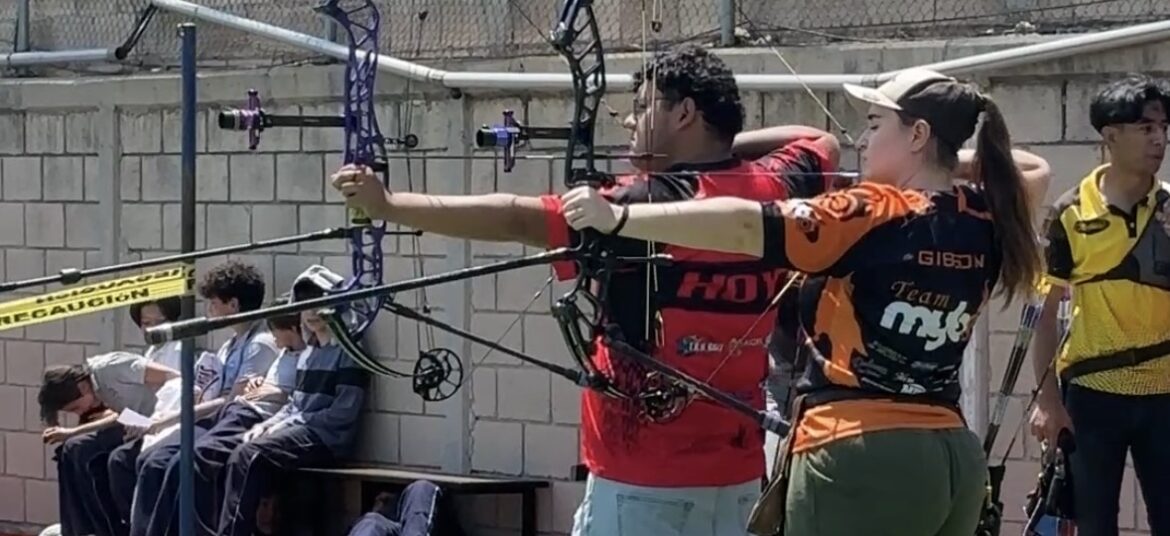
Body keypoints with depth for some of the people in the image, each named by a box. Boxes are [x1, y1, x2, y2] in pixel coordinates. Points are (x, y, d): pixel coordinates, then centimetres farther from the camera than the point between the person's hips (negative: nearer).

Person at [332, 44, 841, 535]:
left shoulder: (644, 206, -14)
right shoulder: (773, 191, 3)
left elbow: (514, 219, -21)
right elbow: (822, 144, 26)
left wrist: (388, 206, -19)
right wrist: (726, 144, 16)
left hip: (643, 487, -7)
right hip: (737, 482, 7)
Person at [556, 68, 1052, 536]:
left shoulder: (872, 216, -10)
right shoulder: (984, 224, 9)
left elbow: (743, 227, -20)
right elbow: (1034, 172, 33)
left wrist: (617, 218, -24)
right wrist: (957, 163, 19)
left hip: (861, 460, -8)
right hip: (954, 461, 8)